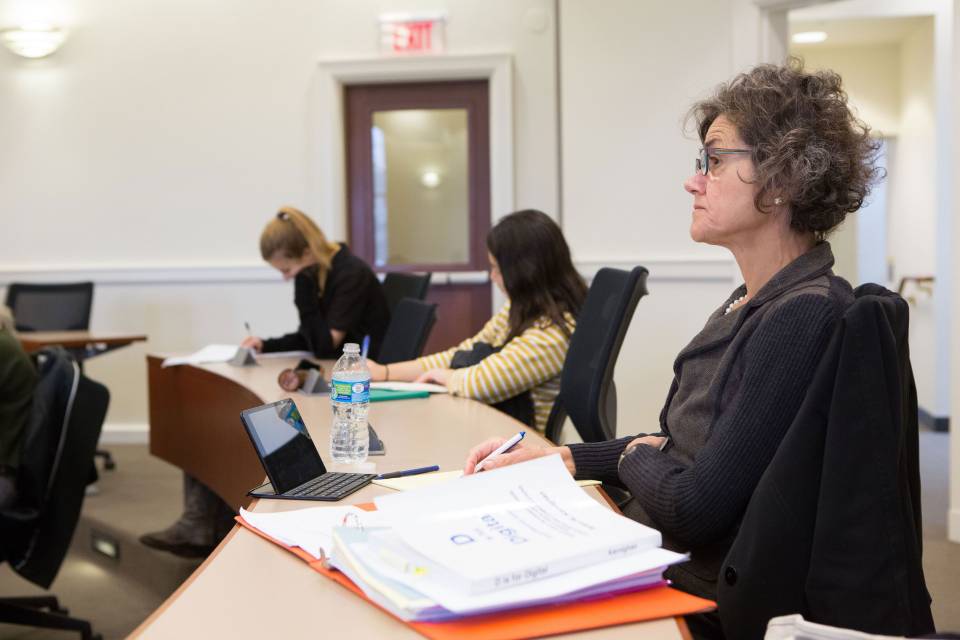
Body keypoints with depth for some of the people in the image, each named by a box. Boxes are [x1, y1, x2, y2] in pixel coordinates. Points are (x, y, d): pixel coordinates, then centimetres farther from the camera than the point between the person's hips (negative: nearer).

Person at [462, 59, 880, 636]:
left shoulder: (806, 315, -22)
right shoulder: (751, 304, 8)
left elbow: (693, 508, -23)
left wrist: (634, 457, -2)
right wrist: (557, 456, 5)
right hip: (660, 565, 8)